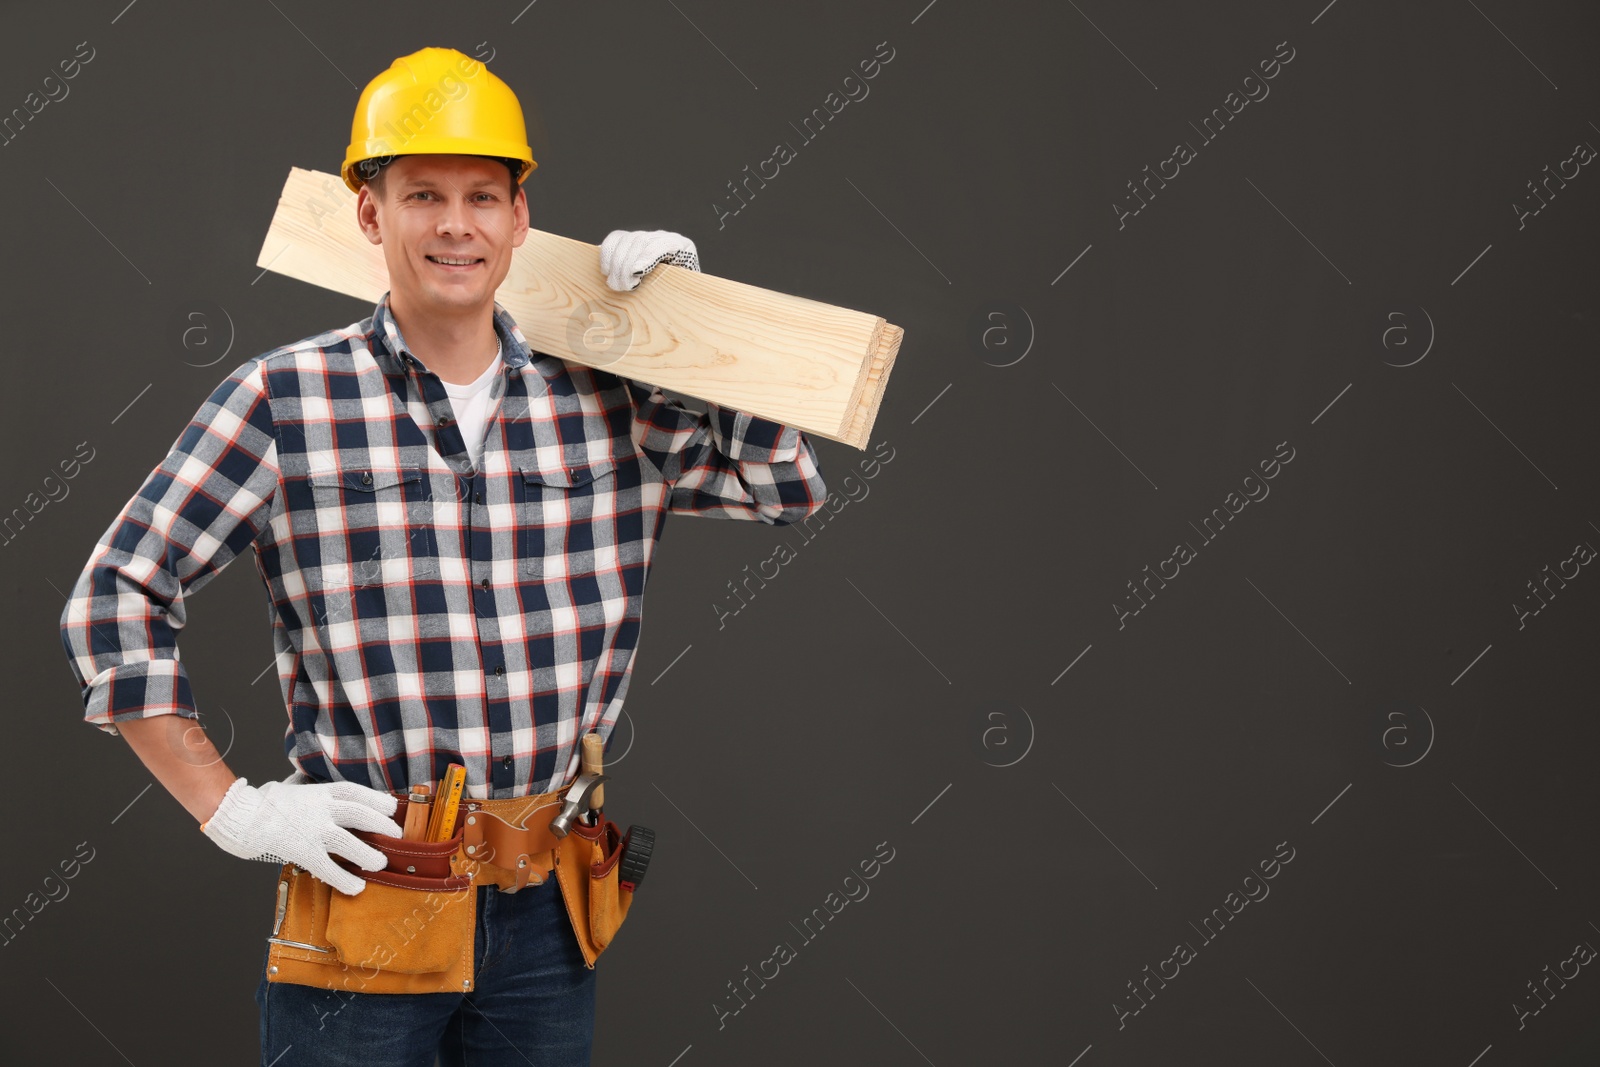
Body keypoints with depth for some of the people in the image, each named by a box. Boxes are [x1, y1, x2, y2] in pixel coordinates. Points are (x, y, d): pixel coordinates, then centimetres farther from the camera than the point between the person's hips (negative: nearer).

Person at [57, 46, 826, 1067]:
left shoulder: (605, 405, 5)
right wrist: (231, 810, -7)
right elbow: (116, 600, -3)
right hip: (360, 902, -3)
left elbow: (790, 484, 14)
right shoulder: (284, 400, -6)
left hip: (545, 912, 4)